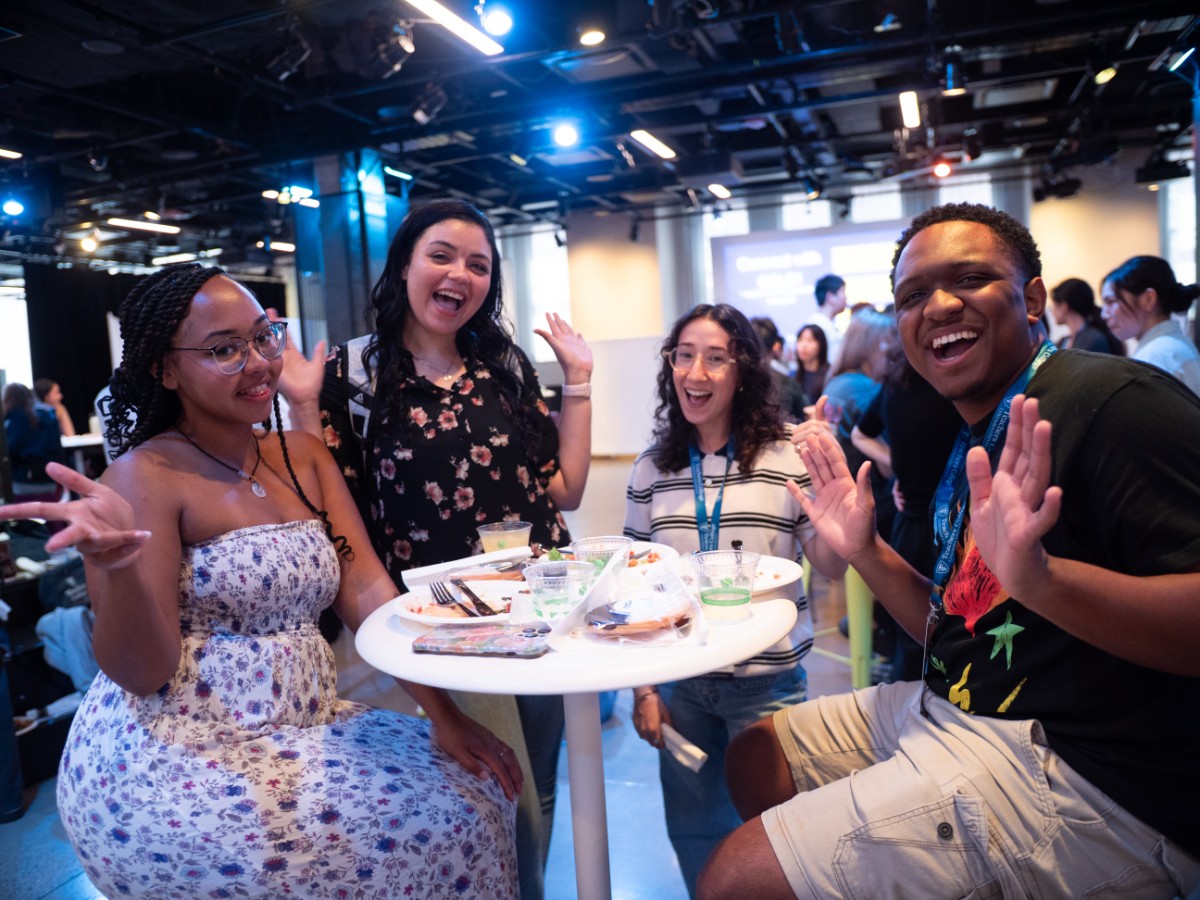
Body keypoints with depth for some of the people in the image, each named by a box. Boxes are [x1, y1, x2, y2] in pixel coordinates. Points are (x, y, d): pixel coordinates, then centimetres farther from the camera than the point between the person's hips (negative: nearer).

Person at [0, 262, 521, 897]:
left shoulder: (304, 456, 8)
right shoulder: (146, 477, -10)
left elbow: (366, 589, 0)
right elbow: (141, 672, -12)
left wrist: (443, 713, -9)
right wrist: (120, 567, -33)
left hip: (300, 728, 6)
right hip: (172, 760, -6)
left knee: (475, 784, -8)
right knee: (427, 827, -17)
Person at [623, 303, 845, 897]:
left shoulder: (787, 460, -8)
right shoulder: (651, 470, -1)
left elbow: (831, 569, -8)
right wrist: (643, 688, 3)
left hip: (767, 682, -2)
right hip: (681, 684, 3)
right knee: (693, 836, 17)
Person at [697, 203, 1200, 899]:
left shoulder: (1117, 401, -16)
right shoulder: (968, 442, 12)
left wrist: (1038, 575, -40)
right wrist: (865, 551, 4)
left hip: (1079, 770, -9)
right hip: (953, 710, 9)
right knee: (755, 758, 19)